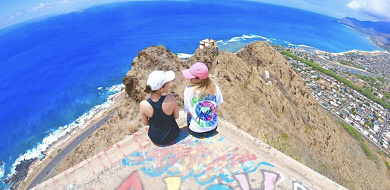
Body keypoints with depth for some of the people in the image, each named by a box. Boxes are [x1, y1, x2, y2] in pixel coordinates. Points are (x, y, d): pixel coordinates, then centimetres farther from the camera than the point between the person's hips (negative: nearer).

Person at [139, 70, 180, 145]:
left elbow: (145, 123, -9)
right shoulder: (171, 99, -34)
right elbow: (176, 116, -16)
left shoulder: (143, 105, -29)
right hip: (172, 136, 0)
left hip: (156, 140, 1)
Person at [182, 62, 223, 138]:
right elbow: (216, 106, 0)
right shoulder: (215, 87, -13)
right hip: (213, 128, 3)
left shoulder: (188, 90, -23)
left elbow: (189, 113, -12)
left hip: (196, 131, -2)